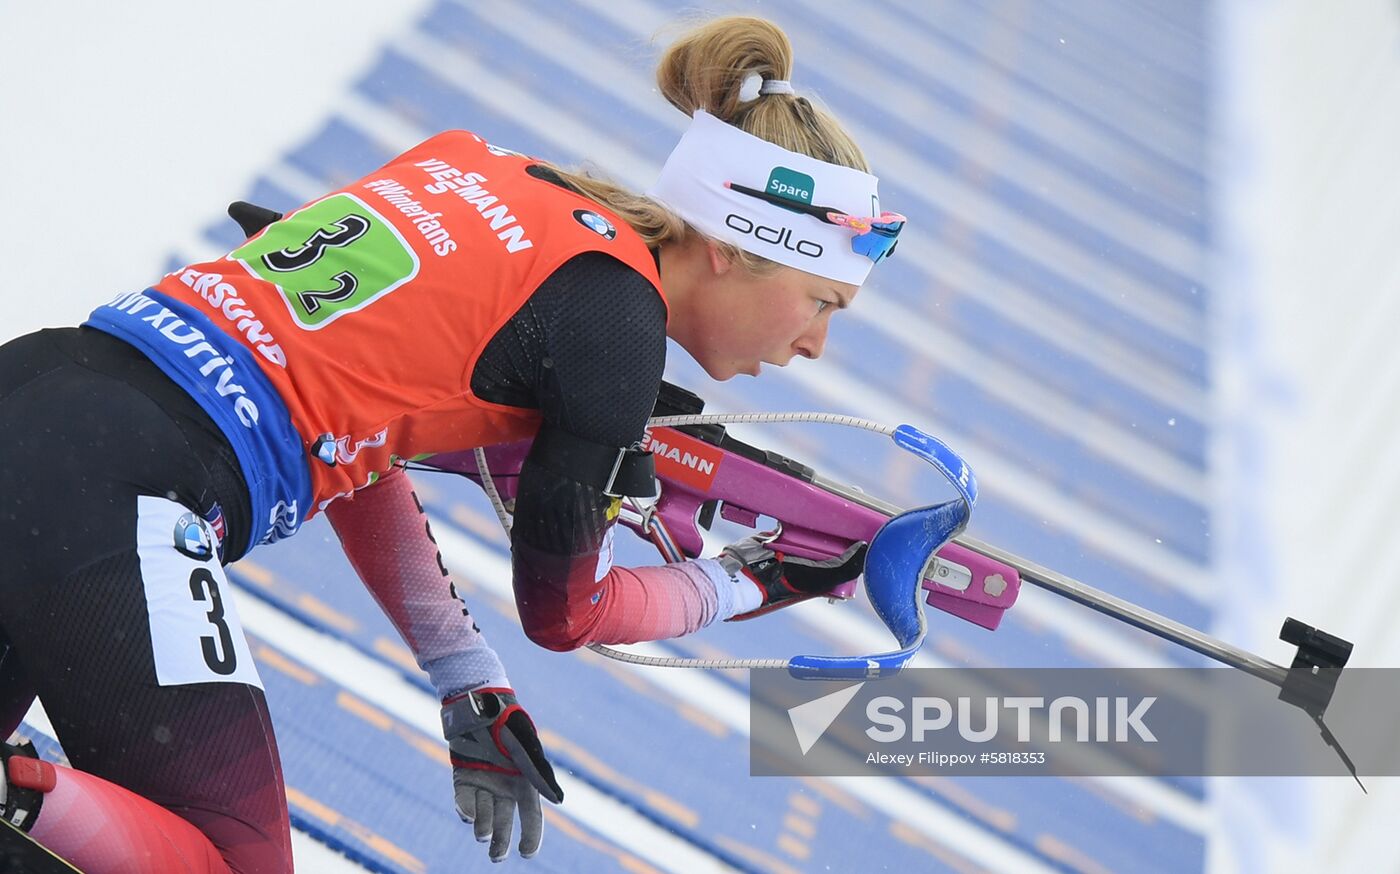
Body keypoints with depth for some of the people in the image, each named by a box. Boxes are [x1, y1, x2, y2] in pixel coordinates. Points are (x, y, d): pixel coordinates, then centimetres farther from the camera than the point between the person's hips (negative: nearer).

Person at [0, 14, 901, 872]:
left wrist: (470, 685, 23)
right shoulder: (614, 316, -6)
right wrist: (745, 584, 24)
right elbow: (564, 610, 6)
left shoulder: (490, 177, 15)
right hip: (123, 504, -8)